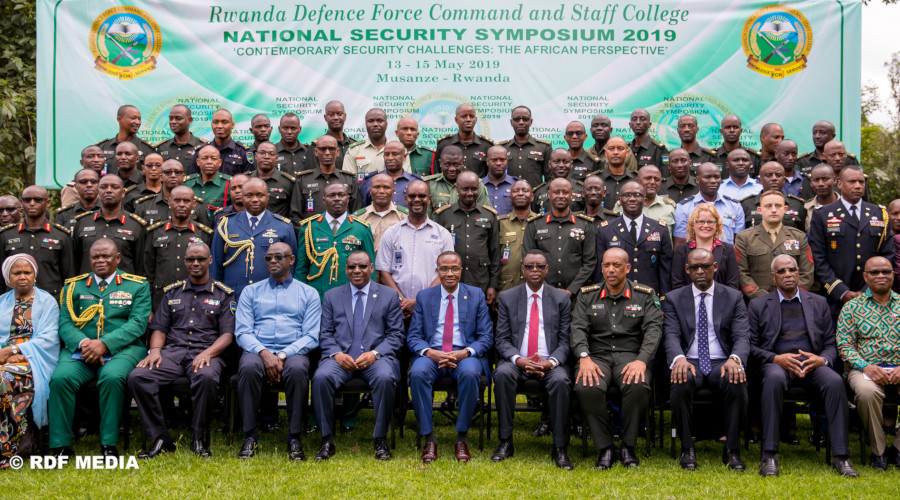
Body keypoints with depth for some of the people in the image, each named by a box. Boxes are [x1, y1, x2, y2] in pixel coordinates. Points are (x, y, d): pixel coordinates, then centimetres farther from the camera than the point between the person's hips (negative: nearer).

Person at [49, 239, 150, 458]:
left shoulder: (138, 286, 12)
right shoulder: (74, 286, 19)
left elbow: (137, 324, -1)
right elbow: (65, 323, 9)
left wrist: (105, 344, -15)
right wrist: (82, 343, -14)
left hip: (121, 348, -2)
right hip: (80, 349, 2)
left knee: (112, 377, -35)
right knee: (60, 378, -28)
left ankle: (109, 445, -24)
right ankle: (61, 446, -19)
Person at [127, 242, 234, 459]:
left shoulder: (223, 294, 12)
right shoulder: (172, 292, 22)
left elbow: (228, 334, 4)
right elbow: (159, 328, 18)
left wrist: (207, 353, -15)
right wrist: (155, 350, -4)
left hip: (205, 353, -3)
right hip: (173, 352, 3)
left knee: (206, 377, -39)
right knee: (137, 377, -26)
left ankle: (199, 438, -19)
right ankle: (160, 437, -16)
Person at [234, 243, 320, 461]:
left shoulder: (308, 293, 15)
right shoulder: (251, 291, 19)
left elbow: (311, 336, 4)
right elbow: (242, 332, 7)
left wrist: (282, 356, -12)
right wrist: (264, 353, -13)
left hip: (292, 352, -1)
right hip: (257, 351, 1)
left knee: (298, 369, -36)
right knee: (248, 367, -35)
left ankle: (294, 438, -26)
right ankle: (249, 437, -24)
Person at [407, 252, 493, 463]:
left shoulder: (476, 295, 10)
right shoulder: (424, 296, 13)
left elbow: (486, 337, 5)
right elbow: (413, 337, 7)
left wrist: (465, 353, -15)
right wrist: (430, 352, -15)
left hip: (464, 355, -1)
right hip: (431, 354, 1)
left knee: (470, 374, -35)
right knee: (418, 373, -33)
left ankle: (462, 439, -20)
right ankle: (429, 438, -20)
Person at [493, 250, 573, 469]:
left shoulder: (561, 299, 10)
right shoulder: (507, 297, 10)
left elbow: (565, 340, 4)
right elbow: (502, 339, 4)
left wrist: (551, 362, -16)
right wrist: (518, 360, -16)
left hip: (550, 364, 0)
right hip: (517, 361, 1)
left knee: (560, 380, -33)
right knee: (502, 374, -32)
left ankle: (559, 448, -23)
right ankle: (505, 442, -22)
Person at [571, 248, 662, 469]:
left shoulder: (645, 295, 10)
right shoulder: (587, 295, 13)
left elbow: (653, 329, -1)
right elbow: (578, 328, 2)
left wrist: (641, 360, -19)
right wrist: (584, 358, -18)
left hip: (631, 355, -1)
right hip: (597, 355, 1)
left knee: (638, 386, -35)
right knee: (586, 388, -33)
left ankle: (628, 446, -13)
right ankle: (604, 448, -14)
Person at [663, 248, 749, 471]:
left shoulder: (733, 297, 12)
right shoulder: (673, 299, 11)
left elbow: (742, 336, 1)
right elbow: (671, 335, -3)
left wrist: (735, 359, -23)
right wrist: (678, 358, -26)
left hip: (721, 363, 1)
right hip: (689, 363, 0)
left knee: (737, 382, -33)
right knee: (680, 382, -35)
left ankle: (731, 450, -19)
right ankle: (687, 449, -20)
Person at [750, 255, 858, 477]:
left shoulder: (818, 303, 19)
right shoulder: (758, 305, 12)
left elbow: (831, 344, 15)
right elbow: (751, 346, 4)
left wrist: (822, 360, -8)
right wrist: (776, 358, -14)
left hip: (813, 364, 2)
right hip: (776, 364, -2)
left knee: (835, 381, -31)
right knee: (774, 379, -38)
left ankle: (841, 456, -27)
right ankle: (769, 455, -36)